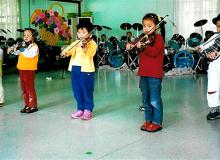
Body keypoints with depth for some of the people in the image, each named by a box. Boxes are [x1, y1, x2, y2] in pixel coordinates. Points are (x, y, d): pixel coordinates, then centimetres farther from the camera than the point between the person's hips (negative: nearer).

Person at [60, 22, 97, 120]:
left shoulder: (92, 43, -5)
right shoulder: (76, 43, 14)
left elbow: (88, 53, -22)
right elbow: (69, 51, 2)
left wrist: (84, 47, -41)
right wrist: (65, 52, -20)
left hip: (86, 70, -6)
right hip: (75, 69, 6)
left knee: (87, 92, 3)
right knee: (77, 92, 13)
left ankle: (88, 110, 15)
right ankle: (80, 109, 26)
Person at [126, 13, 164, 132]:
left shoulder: (158, 38, -8)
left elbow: (154, 52, -24)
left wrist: (143, 46, -34)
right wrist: (130, 46, -2)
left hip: (154, 75, -7)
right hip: (143, 73, 8)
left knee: (154, 100, -3)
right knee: (146, 100, 14)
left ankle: (157, 122, 8)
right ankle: (148, 120, 25)